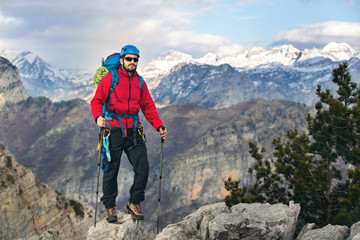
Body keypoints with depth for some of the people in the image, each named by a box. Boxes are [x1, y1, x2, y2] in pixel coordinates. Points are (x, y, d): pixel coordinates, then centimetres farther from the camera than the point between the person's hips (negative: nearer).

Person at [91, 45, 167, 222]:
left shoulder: (140, 82, 12)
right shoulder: (109, 79, -2)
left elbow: (148, 106, 15)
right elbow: (96, 101, -4)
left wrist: (159, 126, 4)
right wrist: (98, 117, -25)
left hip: (133, 131, 4)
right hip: (113, 129, -4)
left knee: (143, 167, -4)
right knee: (111, 170, 2)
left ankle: (134, 203, 12)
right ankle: (110, 206, 18)